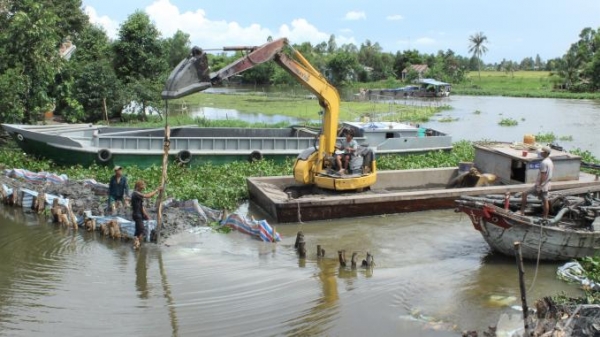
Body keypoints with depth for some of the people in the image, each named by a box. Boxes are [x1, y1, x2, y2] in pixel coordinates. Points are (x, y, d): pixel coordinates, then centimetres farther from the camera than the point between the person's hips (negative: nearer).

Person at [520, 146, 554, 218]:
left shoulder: (544, 162, -20)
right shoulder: (550, 161, 10)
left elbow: (543, 176, -23)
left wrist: (539, 186, -20)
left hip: (541, 185, -9)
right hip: (546, 185, 9)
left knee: (525, 194, -4)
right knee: (545, 201, 12)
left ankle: (522, 211, -3)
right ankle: (545, 217, 18)